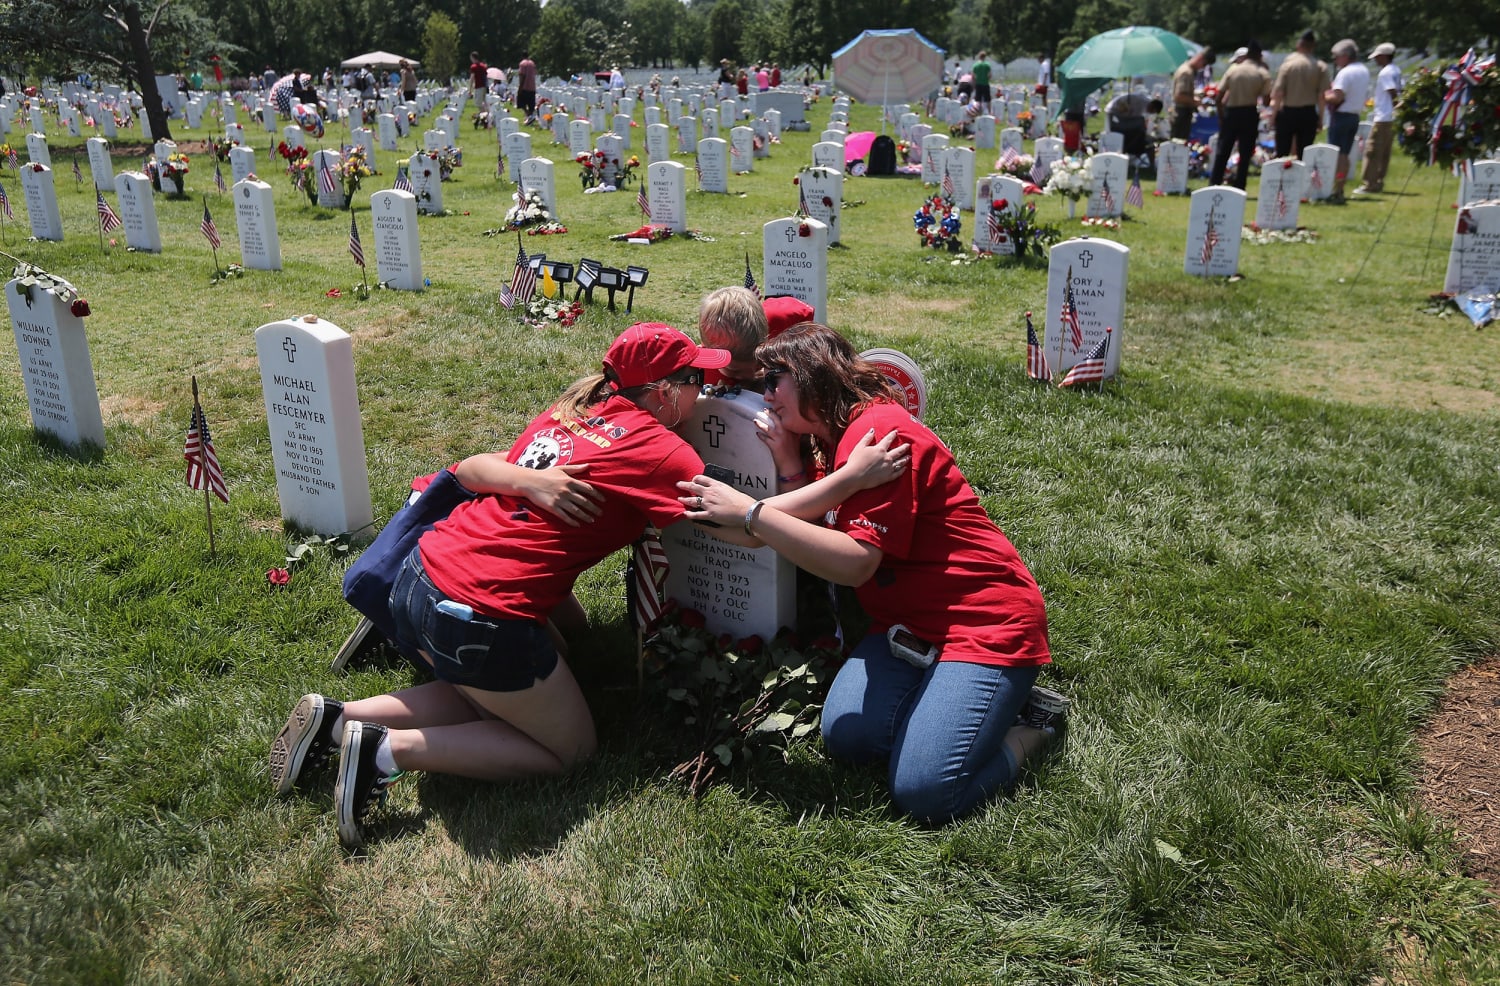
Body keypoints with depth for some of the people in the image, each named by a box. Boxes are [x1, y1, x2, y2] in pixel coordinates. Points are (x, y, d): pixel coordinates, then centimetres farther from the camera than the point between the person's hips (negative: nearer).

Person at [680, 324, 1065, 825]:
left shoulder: (879, 429, -19)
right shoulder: (836, 437, 13)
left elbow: (856, 562, -26)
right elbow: (822, 525, 2)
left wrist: (749, 512, -24)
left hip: (986, 620, -8)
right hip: (909, 622, 9)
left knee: (923, 793, -18)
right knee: (847, 734, -14)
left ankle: (1029, 725, 7)